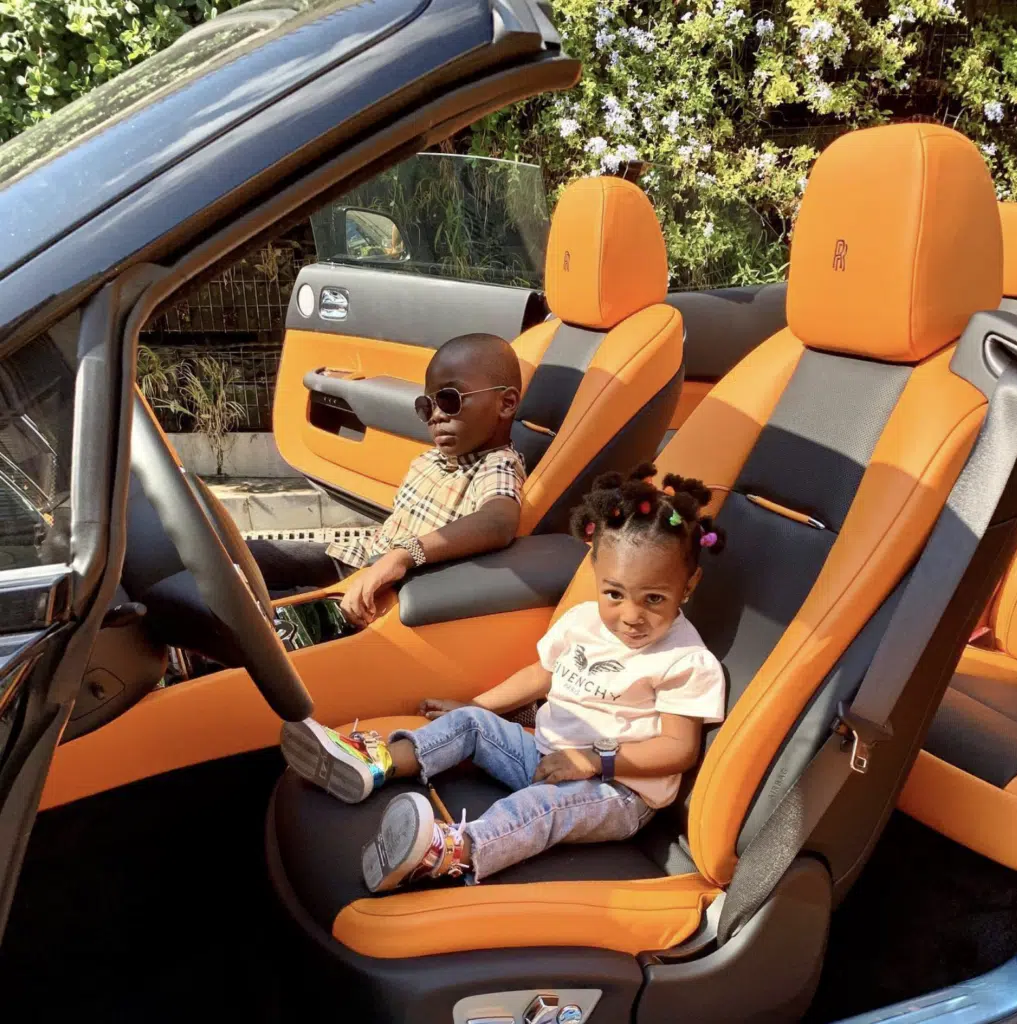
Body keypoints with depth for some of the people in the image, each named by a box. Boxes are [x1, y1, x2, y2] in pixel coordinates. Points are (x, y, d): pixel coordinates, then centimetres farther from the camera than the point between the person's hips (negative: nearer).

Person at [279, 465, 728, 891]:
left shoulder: (687, 661, -16)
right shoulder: (581, 621, 3)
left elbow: (679, 748, -17)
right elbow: (541, 675, 18)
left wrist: (596, 761, -24)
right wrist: (474, 704, 16)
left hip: (619, 788, -7)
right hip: (548, 756, 7)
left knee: (546, 802, -36)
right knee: (470, 722, -4)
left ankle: (451, 853, -62)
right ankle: (373, 765, -22)